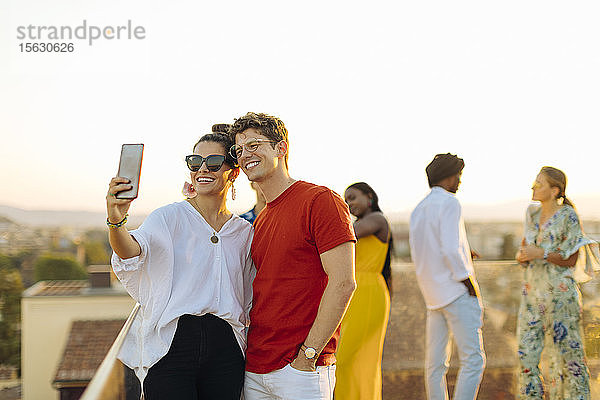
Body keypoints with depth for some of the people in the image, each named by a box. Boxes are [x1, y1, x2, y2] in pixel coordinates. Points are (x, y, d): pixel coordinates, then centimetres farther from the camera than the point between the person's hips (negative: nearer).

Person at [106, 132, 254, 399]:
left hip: (225, 349, 3)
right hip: (171, 346, -3)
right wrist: (116, 222, -40)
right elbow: (134, 251, -20)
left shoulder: (244, 232, 11)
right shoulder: (169, 217, 0)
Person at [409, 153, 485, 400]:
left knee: (435, 363, 8)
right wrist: (470, 284, -12)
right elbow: (450, 250, -19)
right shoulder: (449, 203, -9)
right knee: (473, 360, -6)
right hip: (456, 290, -8)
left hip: (432, 294, 9)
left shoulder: (418, 210, 16)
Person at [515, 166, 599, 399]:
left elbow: (570, 260, -10)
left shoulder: (567, 216, -8)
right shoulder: (533, 214, 10)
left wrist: (541, 253, -18)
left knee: (565, 348, 0)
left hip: (558, 292, -6)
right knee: (527, 348, 4)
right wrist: (522, 255, -3)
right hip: (532, 290, 6)